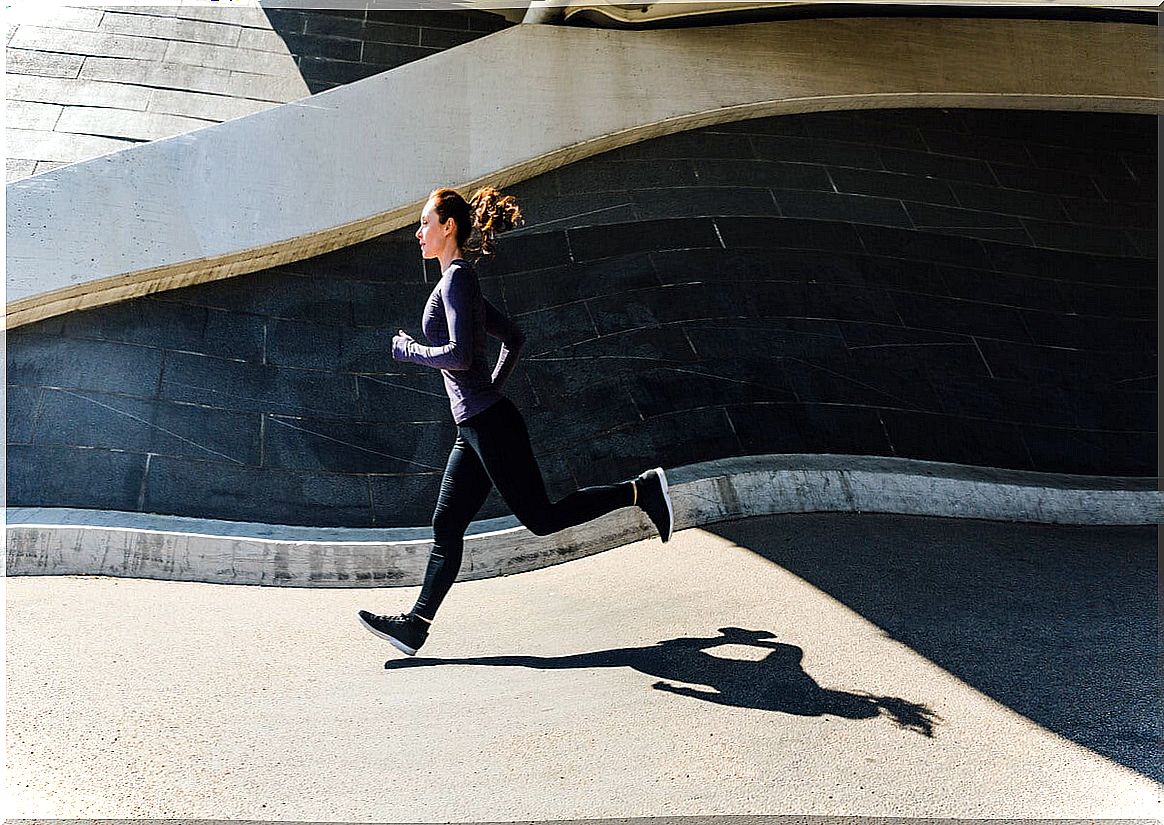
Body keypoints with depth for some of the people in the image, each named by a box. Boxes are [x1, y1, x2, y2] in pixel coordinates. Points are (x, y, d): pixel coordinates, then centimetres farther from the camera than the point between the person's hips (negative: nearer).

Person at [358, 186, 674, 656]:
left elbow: (458, 355, -21)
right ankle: (414, 626, 13)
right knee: (446, 526, 8)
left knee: (540, 517, -4)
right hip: (475, 427, 10)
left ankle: (640, 490, 2)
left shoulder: (457, 278, -10)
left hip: (488, 424, -10)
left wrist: (408, 351, -7)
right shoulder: (461, 282, 18)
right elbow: (514, 338, 26)